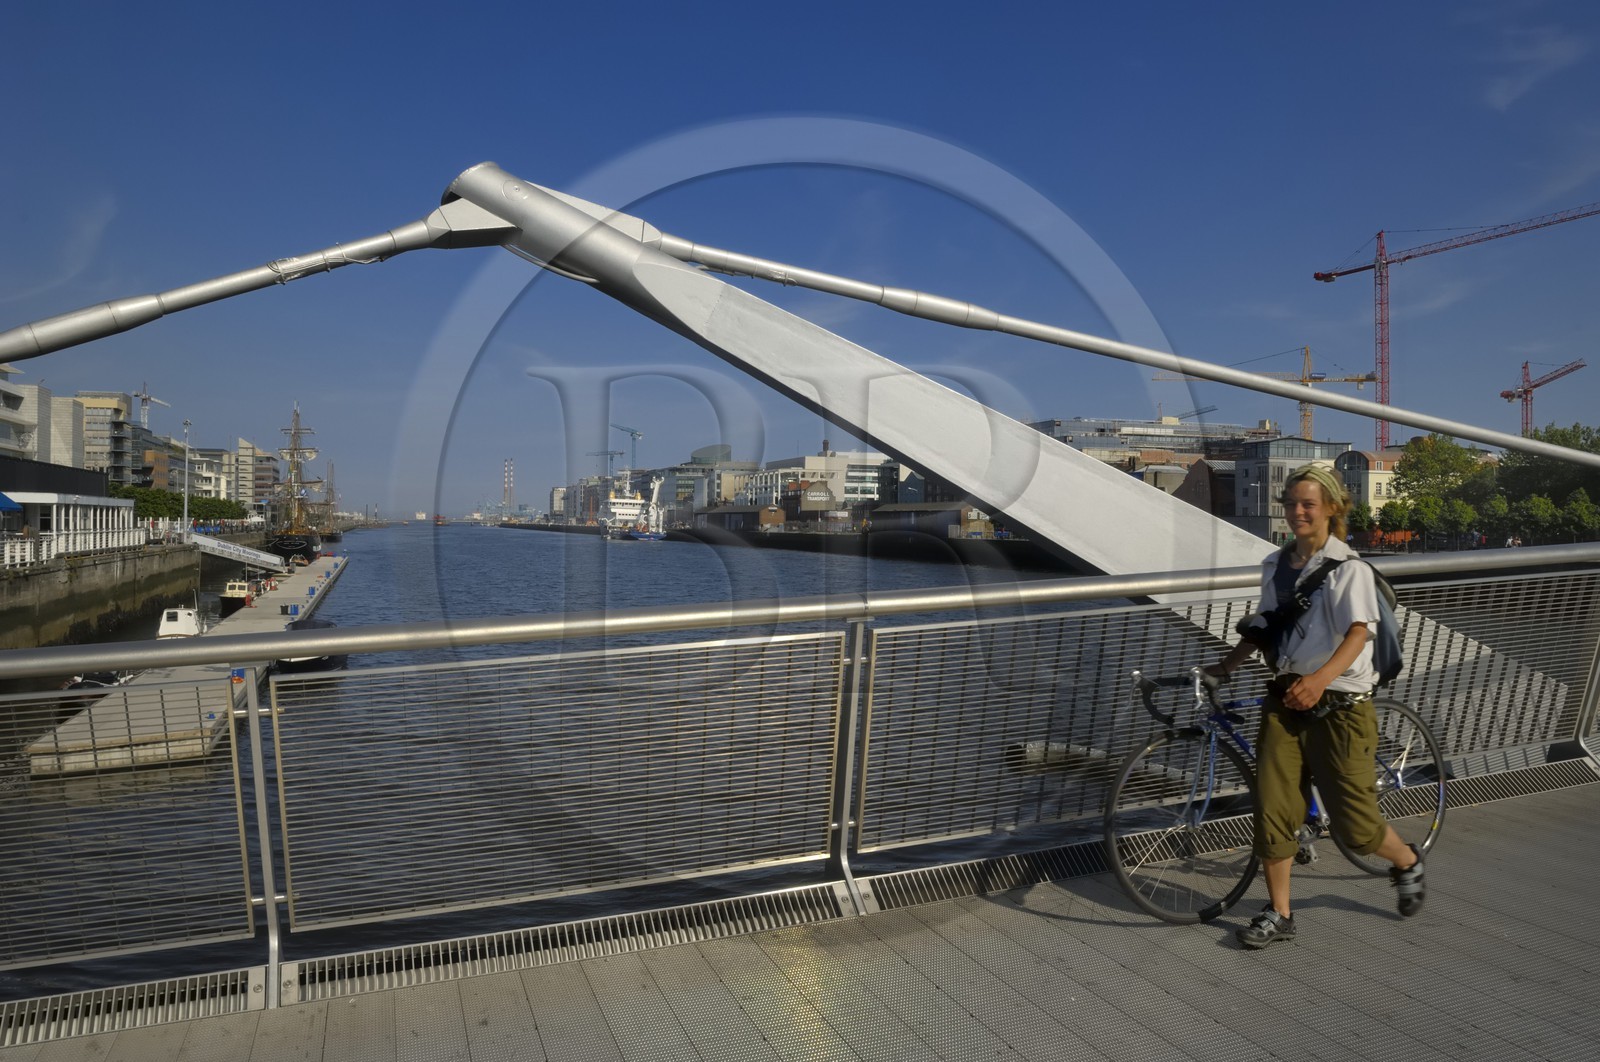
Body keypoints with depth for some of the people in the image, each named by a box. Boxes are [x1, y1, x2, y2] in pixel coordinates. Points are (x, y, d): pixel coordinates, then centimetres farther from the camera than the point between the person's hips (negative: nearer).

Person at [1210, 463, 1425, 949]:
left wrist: (1320, 679, -39)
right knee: (1272, 810, 0)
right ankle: (1278, 913, 15)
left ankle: (1407, 863, 39)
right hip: (1284, 700, 5)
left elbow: (1358, 634, -22)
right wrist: (1226, 665, 9)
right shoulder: (1275, 565, 8)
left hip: (1338, 704, -5)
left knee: (1353, 820, 4)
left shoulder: (1348, 568, -10)